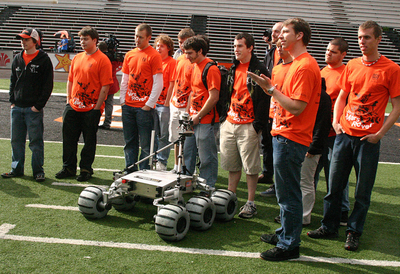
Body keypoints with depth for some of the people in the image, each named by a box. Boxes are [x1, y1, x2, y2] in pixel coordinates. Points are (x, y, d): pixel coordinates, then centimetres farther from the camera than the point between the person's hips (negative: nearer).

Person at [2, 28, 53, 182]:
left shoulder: (44, 60, -5)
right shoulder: (17, 59, 12)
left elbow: (48, 86, -7)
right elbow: (12, 82, 18)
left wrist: (38, 105, -11)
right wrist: (12, 101, 7)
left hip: (34, 109, -5)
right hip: (17, 108, 6)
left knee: (36, 141, -1)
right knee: (16, 140, 10)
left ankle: (38, 171, 8)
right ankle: (17, 169, 21)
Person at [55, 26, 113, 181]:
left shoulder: (102, 60, -8)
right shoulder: (77, 58, 13)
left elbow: (105, 86, -12)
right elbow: (70, 80, 19)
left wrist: (97, 107, -14)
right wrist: (69, 101, 11)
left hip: (91, 109, -6)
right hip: (73, 107, 6)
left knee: (89, 141, 5)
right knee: (69, 139, 9)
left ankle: (86, 169, 17)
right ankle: (68, 168, 21)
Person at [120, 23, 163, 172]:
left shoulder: (154, 55, -6)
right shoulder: (129, 54, 13)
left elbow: (158, 83, -9)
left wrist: (149, 104, -11)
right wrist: (123, 99, 11)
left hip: (144, 107, -6)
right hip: (128, 106, 6)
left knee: (145, 142, 0)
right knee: (129, 141, 12)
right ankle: (130, 170, 22)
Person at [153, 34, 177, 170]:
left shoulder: (172, 62, -7)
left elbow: (172, 84, -11)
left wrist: (167, 103, -13)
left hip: (164, 104, -6)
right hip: (153, 102, 6)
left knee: (164, 135, 1)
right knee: (153, 133, 13)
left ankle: (162, 162, 9)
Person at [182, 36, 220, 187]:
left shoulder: (211, 69, -14)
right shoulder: (195, 66, 14)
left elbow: (214, 97, -19)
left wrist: (198, 116, -13)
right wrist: (189, 112, 14)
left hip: (206, 120, -9)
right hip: (193, 119, 9)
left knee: (206, 157, -1)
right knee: (186, 152, 15)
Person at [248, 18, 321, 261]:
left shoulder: (305, 67, -17)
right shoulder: (298, 63, 16)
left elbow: (297, 107, -22)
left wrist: (271, 88, -18)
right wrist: (273, 90, 7)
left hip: (290, 138, -11)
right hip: (284, 134, 11)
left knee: (288, 194, -2)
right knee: (285, 191, 20)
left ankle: (289, 245, 9)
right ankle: (285, 234, 33)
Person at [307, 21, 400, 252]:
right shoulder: (352, 65, 8)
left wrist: (380, 133, -10)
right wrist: (336, 121, 4)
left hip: (368, 139, -4)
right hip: (344, 134, 4)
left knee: (363, 190, 6)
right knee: (335, 184, 9)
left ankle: (354, 233, 20)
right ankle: (329, 227, 24)